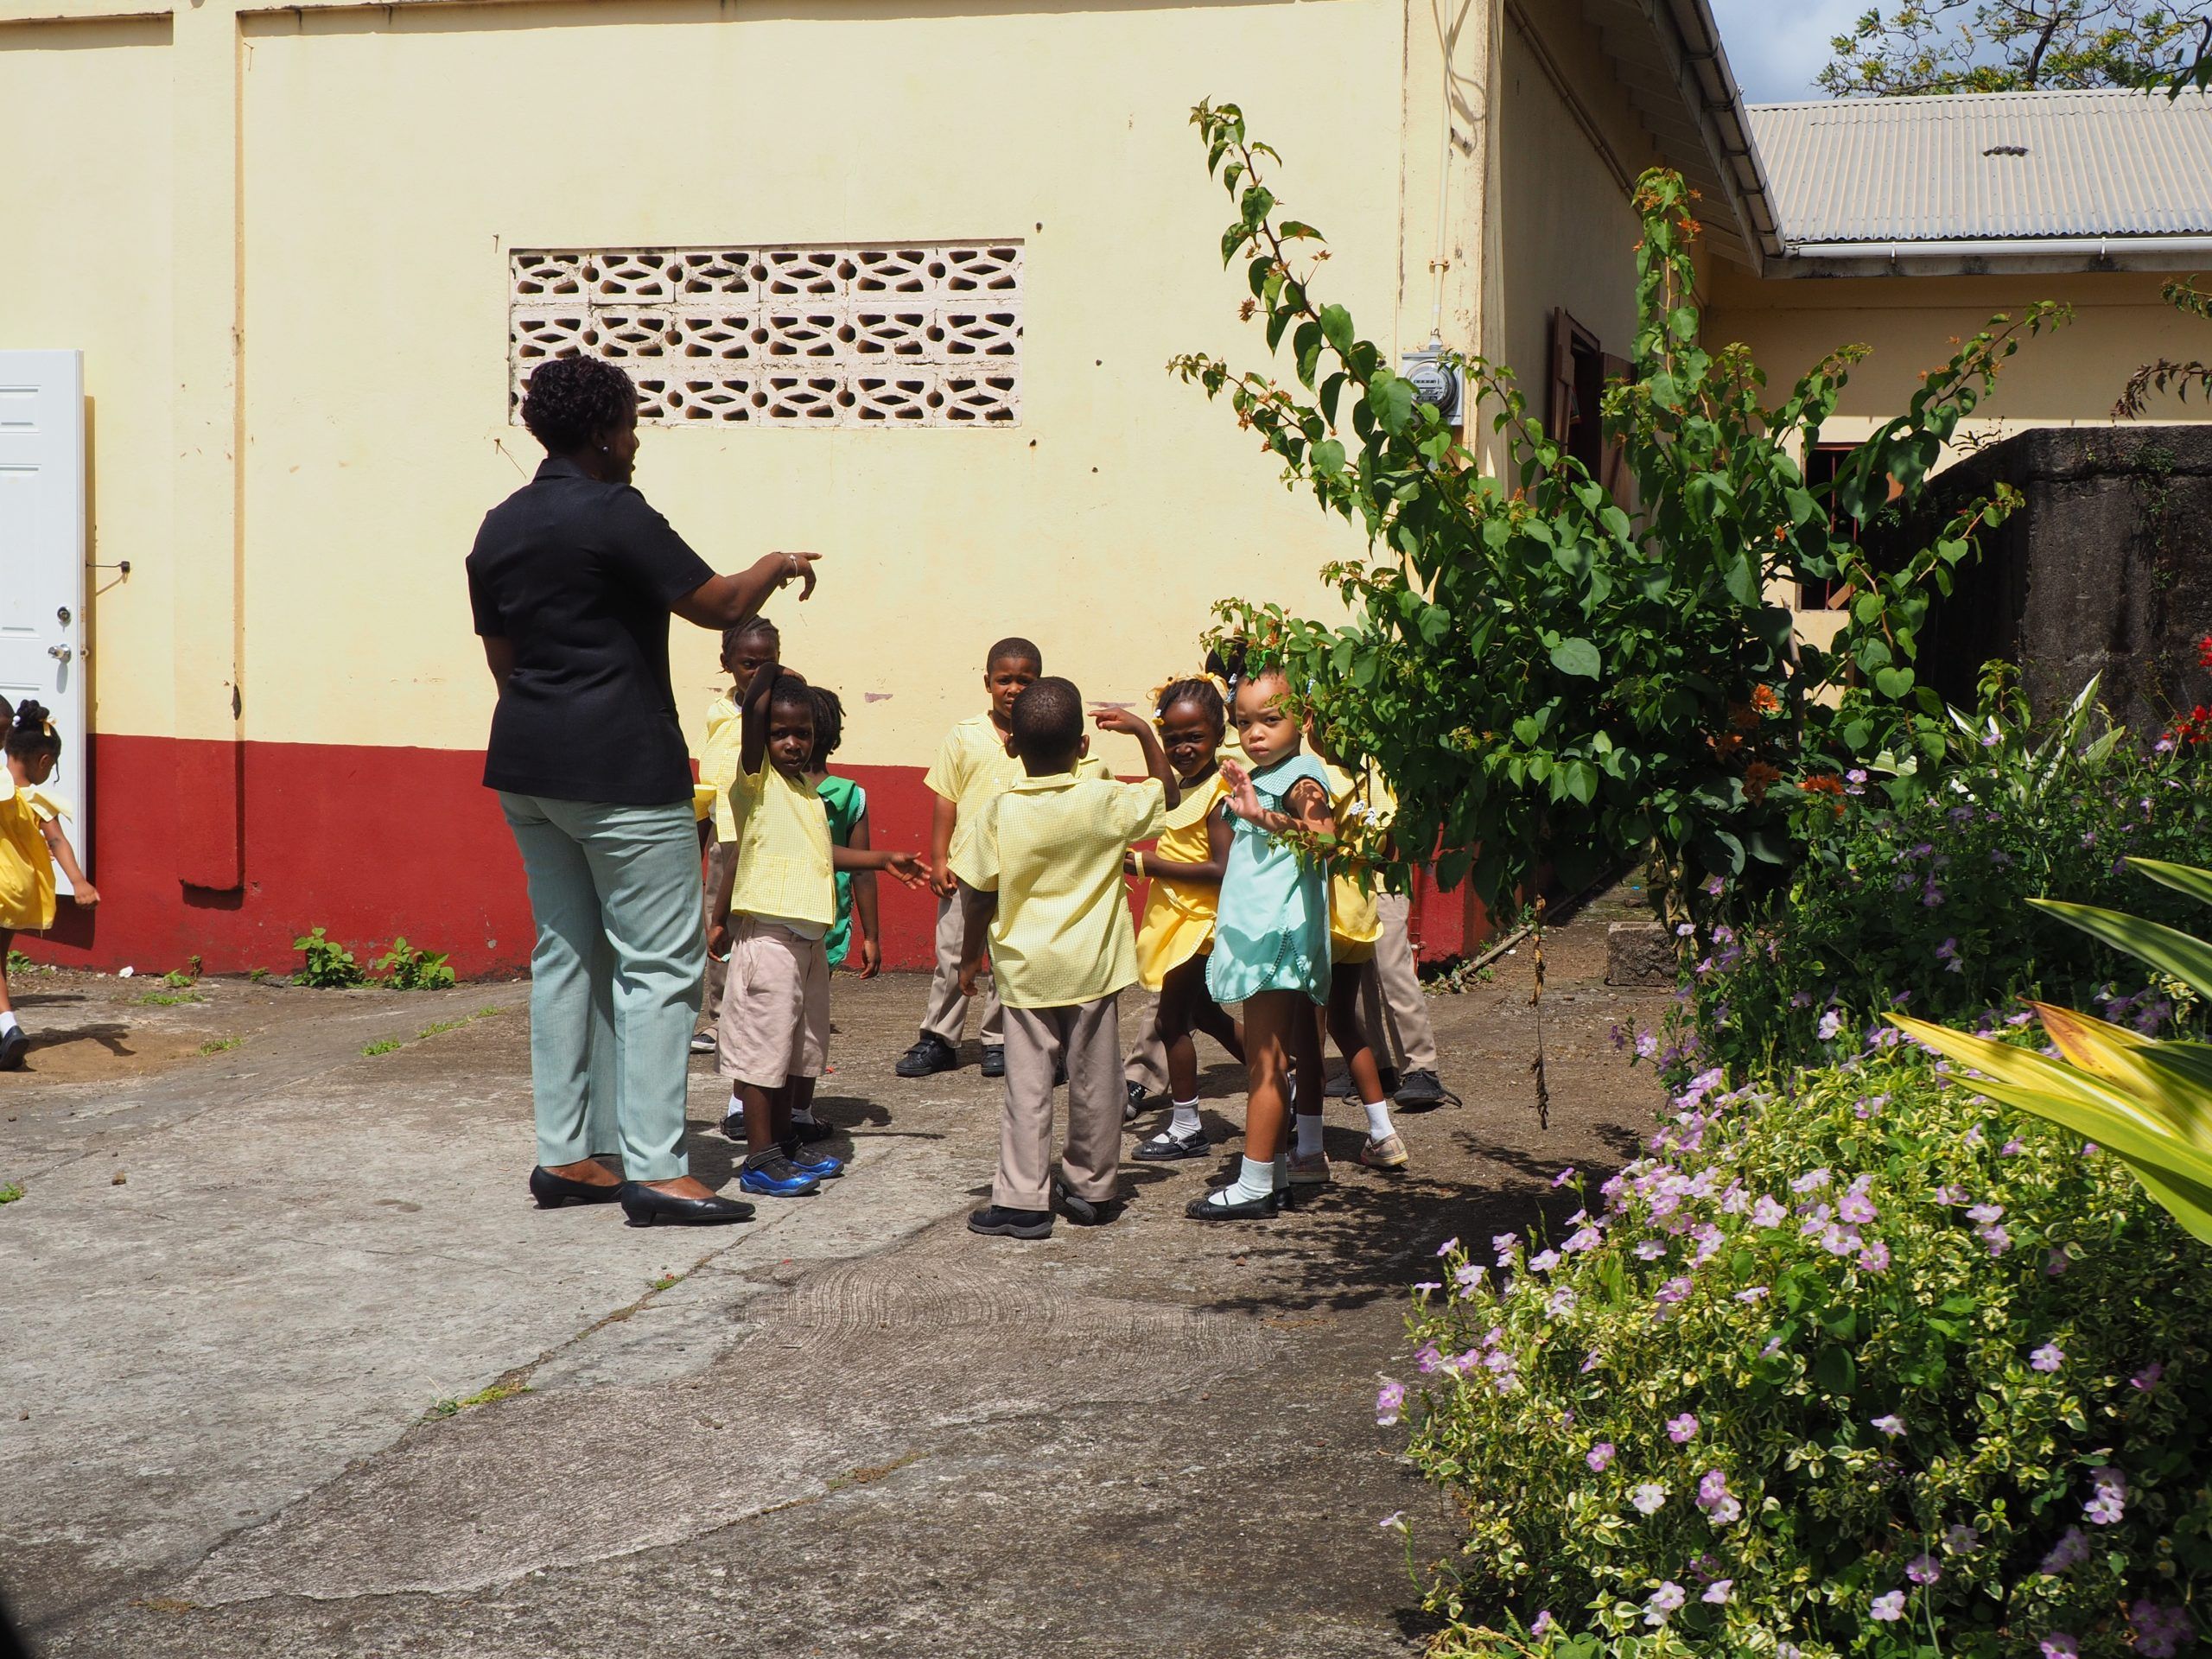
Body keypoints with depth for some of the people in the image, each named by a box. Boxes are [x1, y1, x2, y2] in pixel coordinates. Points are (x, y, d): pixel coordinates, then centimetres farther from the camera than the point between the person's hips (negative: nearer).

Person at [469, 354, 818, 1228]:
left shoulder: (499, 530, 11)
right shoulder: (614, 515, -14)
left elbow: (502, 657, 16)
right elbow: (719, 605, -10)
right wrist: (777, 566, 9)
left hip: (526, 766, 9)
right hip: (621, 771, -9)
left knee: (565, 952, 13)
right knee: (659, 962, -4)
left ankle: (564, 1156, 15)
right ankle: (655, 1169, -6)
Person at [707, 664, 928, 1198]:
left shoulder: (807, 789, 16)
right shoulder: (756, 779, -8)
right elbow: (755, 710, -25)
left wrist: (885, 861, 32)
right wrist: (773, 679, -8)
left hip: (809, 936, 9)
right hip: (767, 934, -9)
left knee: (798, 1048, 15)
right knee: (764, 1044, -5)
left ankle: (785, 1142, 26)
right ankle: (760, 1160, -1)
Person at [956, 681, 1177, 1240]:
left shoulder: (998, 813, -10)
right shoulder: (1107, 802, -8)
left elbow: (978, 896, -4)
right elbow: (1166, 793, 10)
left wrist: (970, 958, 8)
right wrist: (1143, 732, 12)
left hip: (1026, 969, -1)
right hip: (1094, 968, 1)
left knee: (1028, 1087, 3)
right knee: (1094, 1083, 12)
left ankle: (1022, 1201, 0)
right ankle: (1092, 1190, 23)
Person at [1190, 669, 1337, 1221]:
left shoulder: (1299, 778, -14)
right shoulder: (1258, 777, 14)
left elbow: (1323, 833, -35)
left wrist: (1265, 816, -45)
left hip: (1278, 938, -10)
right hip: (1255, 937, 10)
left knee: (1266, 1062, -6)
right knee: (1264, 1059, 15)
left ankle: (1255, 1187, -2)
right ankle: (1274, 1170, 24)